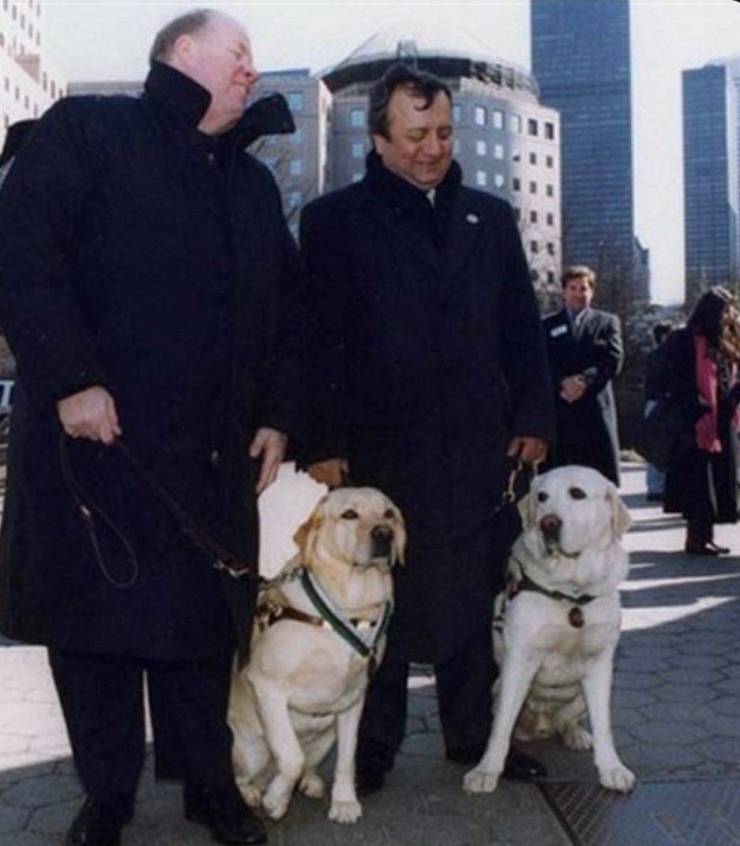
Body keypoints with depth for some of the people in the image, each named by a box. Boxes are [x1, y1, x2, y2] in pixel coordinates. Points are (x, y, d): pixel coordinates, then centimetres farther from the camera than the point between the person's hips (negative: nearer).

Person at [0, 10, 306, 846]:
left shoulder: (253, 184, 19)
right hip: (94, 433, -4)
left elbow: (285, 307, 20)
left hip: (213, 450, 5)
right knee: (93, 618, 4)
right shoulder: (84, 132, 1)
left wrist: (278, 412, 9)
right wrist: (70, 378, -18)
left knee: (203, 620, 9)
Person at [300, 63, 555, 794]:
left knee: (473, 598, 9)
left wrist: (533, 420, 5)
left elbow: (522, 329, 14)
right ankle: (372, 746, 20)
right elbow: (317, 339, -3)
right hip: (381, 450, -3)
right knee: (381, 602, 6)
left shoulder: (489, 218, 14)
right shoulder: (335, 220, 2)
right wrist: (323, 444, -9)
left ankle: (472, 733, 24)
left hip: (480, 448, 3)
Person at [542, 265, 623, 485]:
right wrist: (563, 382, -16)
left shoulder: (607, 322, 14)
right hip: (557, 409, 0)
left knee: (602, 478, -3)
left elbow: (614, 360, 1)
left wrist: (585, 380, -14)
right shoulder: (548, 325, 15)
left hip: (596, 407, 0)